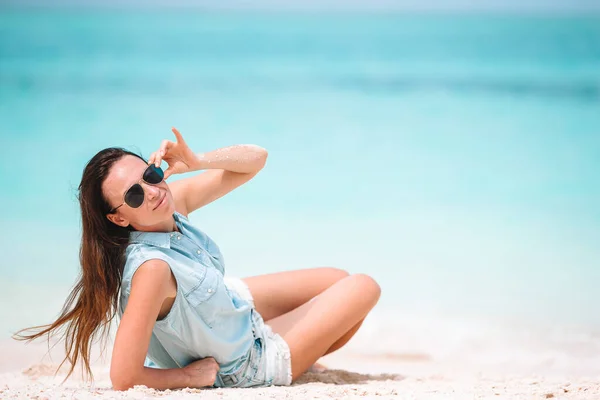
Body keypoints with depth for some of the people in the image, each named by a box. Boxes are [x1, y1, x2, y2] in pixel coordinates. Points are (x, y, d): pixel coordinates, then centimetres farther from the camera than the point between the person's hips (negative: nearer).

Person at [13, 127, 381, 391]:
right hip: (240, 368, -7)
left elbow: (255, 159, -9)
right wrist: (195, 376, -23)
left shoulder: (175, 200, -18)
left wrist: (198, 161, -29)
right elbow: (123, 378, -41)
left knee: (339, 280, 21)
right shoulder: (152, 268, -40)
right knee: (364, 288, 3)